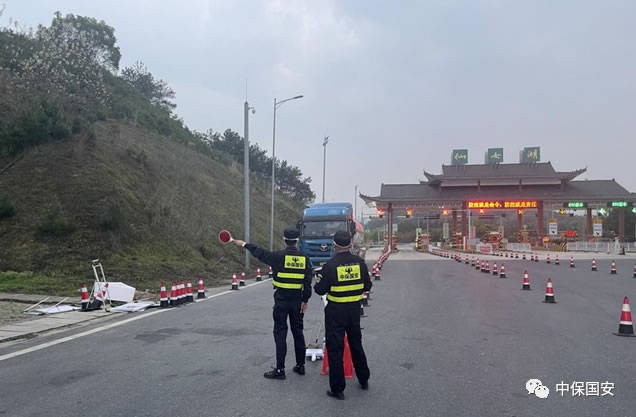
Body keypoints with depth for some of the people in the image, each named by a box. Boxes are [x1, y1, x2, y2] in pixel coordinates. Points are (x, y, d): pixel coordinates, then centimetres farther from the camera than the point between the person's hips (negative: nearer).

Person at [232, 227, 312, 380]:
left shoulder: (279, 256, -11)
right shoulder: (304, 258, -1)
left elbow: (260, 253, 1)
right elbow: (308, 281, -2)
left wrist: (244, 244, 15)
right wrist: (305, 300, 5)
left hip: (281, 299, -3)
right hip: (297, 299, 4)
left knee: (280, 333, 3)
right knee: (298, 332, 15)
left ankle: (280, 369, 5)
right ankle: (300, 365, 24)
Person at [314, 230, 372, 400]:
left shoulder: (330, 265, -16)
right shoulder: (359, 262, -4)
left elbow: (321, 290, -11)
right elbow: (367, 286, 3)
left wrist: (317, 283, 11)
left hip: (335, 311, -4)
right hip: (354, 309, 5)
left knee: (335, 348, 6)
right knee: (356, 343, 22)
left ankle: (338, 389, 12)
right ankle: (363, 379, 36)